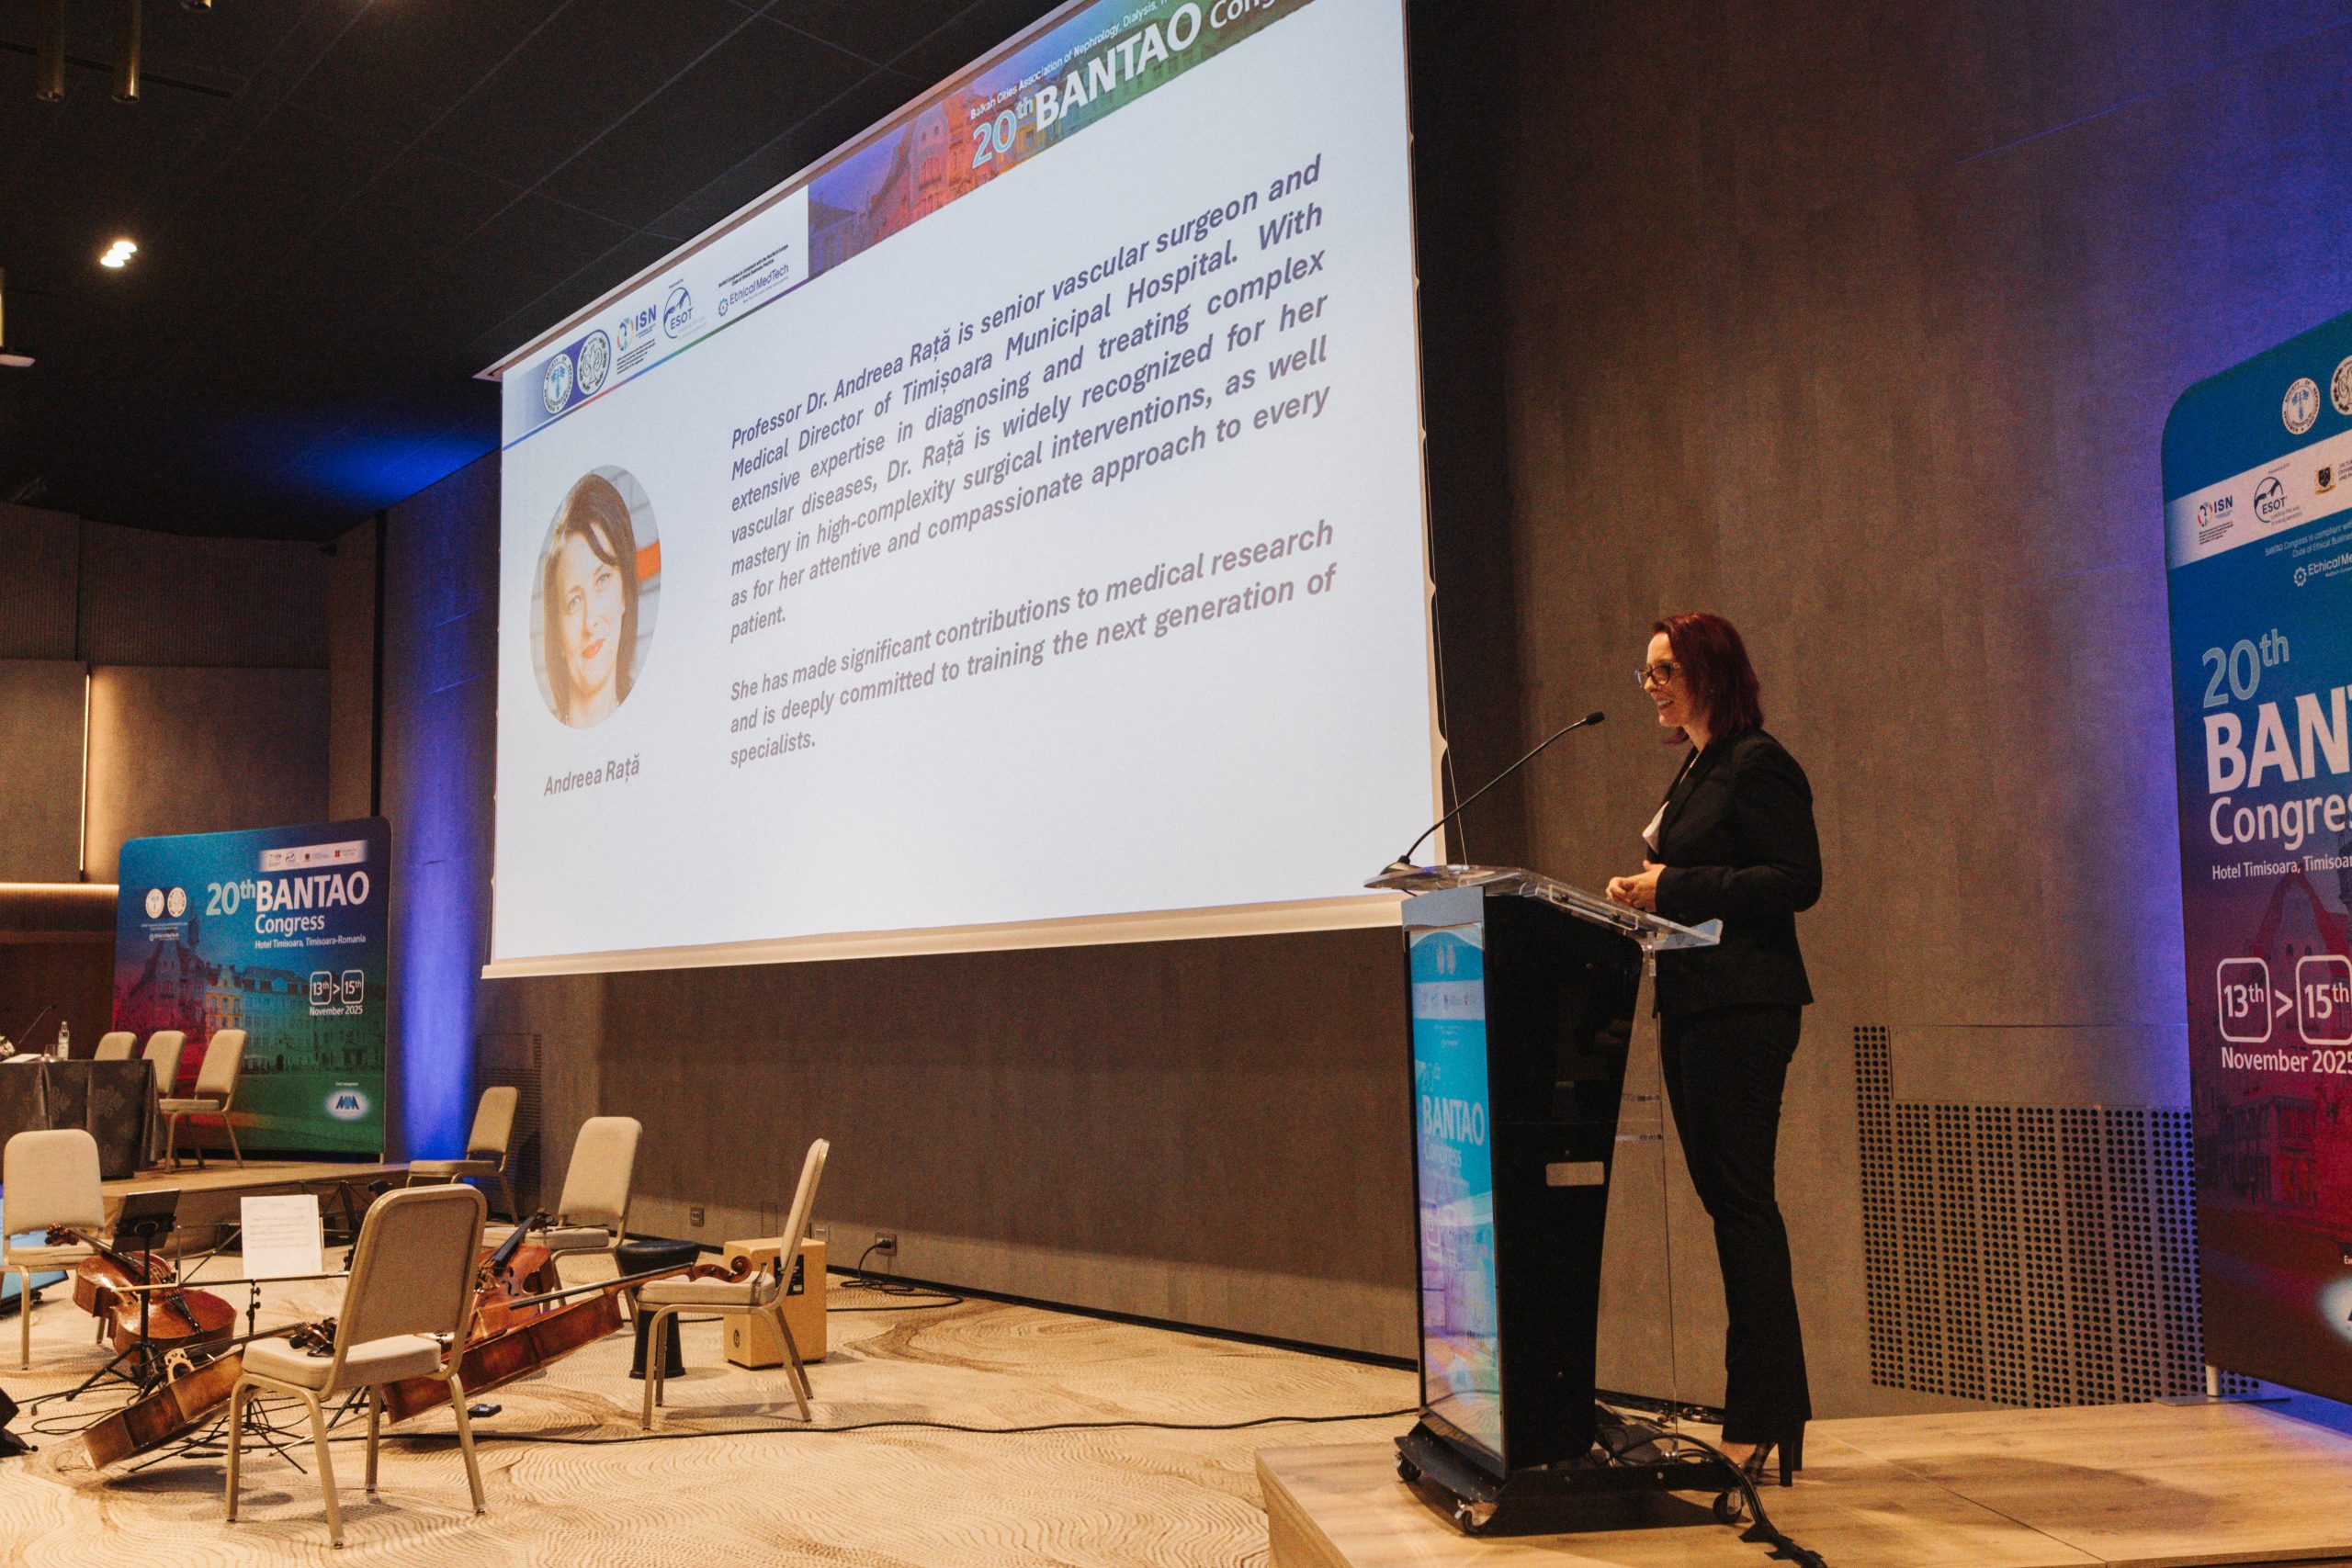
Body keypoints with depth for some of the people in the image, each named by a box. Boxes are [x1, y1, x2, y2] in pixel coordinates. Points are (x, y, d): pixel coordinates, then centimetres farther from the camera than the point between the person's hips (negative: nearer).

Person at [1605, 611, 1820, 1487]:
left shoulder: (1758, 765, -9)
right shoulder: (1695, 770, 20)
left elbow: (1798, 881, -17)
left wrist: (1675, 886, -18)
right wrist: (1645, 893, 6)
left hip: (1744, 1006, -10)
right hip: (1693, 1004, 10)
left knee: (1741, 1200, -7)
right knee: (1726, 1199, 11)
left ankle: (1763, 1424, 0)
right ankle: (1774, 1412, 20)